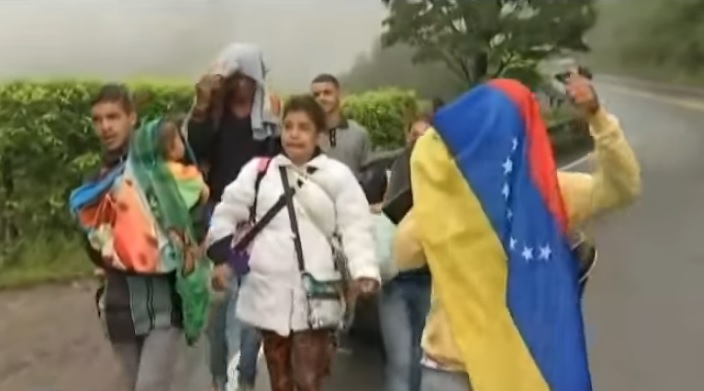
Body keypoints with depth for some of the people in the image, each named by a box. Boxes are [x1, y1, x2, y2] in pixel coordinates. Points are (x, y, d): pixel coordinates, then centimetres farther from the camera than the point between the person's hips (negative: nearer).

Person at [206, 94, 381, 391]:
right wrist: (222, 258, 0)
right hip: (269, 289, 3)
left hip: (316, 293, -2)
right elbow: (227, 213, 10)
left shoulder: (338, 175, 0)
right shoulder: (258, 170, 6)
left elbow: (356, 226, -6)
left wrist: (364, 271, -20)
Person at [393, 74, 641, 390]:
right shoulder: (444, 194, -3)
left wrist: (597, 117, -25)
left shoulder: (549, 190, -4)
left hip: (526, 364, 0)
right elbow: (405, 254, -9)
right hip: (451, 366, 0)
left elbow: (623, 188, -13)